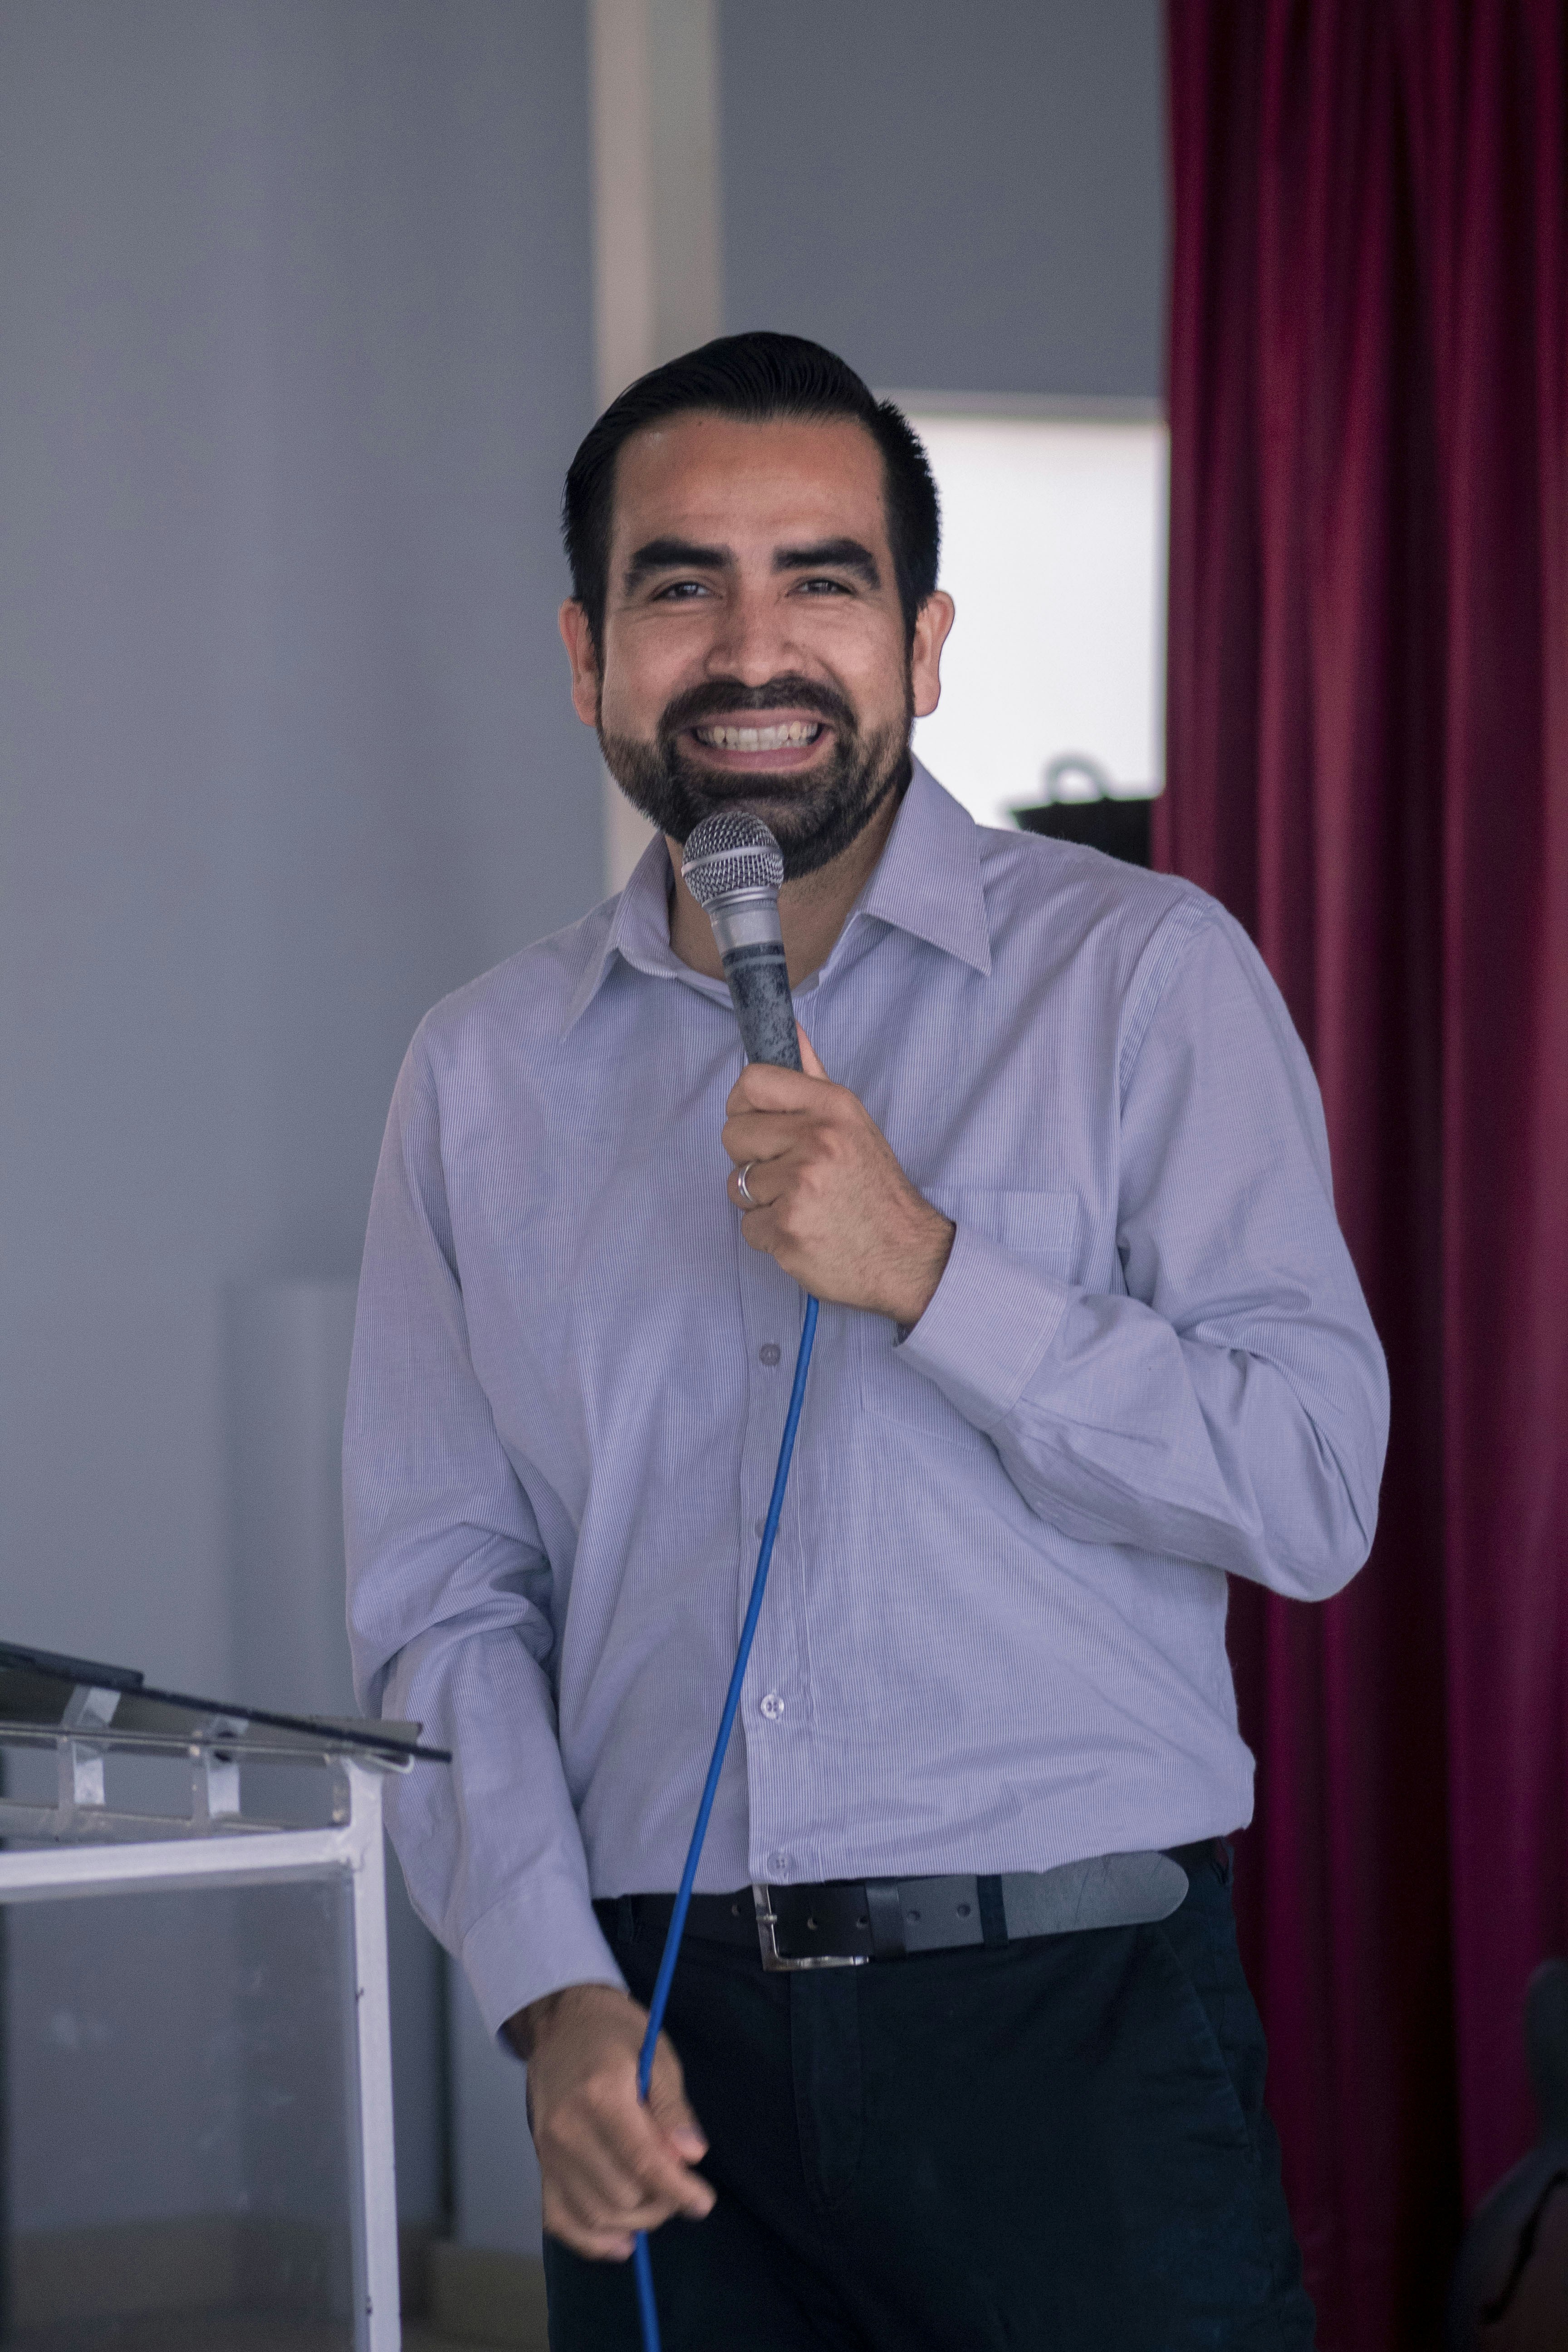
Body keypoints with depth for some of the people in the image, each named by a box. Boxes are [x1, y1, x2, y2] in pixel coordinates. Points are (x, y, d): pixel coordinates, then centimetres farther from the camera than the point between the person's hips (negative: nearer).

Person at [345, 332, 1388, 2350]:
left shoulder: (1141, 974, 0)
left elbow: (1311, 1494, -7)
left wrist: (927, 1273, -16)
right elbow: (442, 1593, 7)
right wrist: (556, 1994, -6)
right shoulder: (484, 1073, 10)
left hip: (1072, 2022, -2)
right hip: (670, 2046, 3)